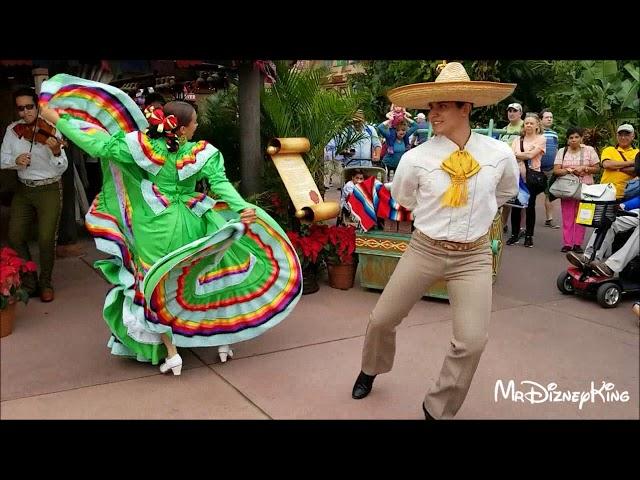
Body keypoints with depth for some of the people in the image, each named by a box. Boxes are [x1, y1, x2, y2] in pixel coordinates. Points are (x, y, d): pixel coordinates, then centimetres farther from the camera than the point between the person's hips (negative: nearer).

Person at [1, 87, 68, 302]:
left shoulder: (49, 131, -10)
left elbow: (61, 169, -13)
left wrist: (56, 151, -33)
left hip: (49, 190, -4)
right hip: (23, 190, 4)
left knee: (46, 239, -11)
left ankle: (45, 283, 11)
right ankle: (29, 283, 18)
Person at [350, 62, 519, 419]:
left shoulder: (500, 154, -9)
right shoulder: (415, 158, -11)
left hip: (474, 256, 0)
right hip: (424, 250, 0)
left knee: (472, 342, -7)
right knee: (382, 320, 9)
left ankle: (439, 410, 18)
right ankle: (371, 370, 44)